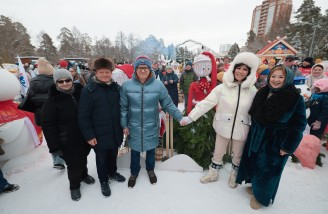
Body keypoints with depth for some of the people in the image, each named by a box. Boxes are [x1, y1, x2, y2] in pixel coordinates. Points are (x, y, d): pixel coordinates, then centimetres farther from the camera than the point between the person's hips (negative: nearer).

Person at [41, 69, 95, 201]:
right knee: (73, 165, 8)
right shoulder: (52, 101, -13)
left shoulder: (81, 93, -3)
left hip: (85, 137, 4)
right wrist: (55, 146, -15)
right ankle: (74, 186, 36)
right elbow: (48, 126, -12)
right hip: (68, 142, -4)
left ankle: (83, 174, 51)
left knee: (83, 159, 23)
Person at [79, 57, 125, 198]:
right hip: (99, 135, -3)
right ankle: (103, 181, 41)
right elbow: (83, 116, -12)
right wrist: (89, 135, -13)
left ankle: (112, 173, 50)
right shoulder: (88, 90, -12)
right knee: (101, 159, 17)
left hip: (115, 132, 4)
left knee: (113, 155, 23)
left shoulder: (116, 87, -1)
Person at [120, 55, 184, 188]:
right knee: (135, 150, 17)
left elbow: (168, 104, -5)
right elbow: (123, 107, -2)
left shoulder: (158, 85, -10)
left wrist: (180, 117, -8)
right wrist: (124, 125, -2)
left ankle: (150, 170, 48)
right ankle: (134, 172, 45)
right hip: (134, 126, 0)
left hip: (151, 126, 0)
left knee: (151, 149, 19)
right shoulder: (126, 85, -8)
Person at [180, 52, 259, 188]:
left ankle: (234, 175, 50)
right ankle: (213, 173, 42)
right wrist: (190, 117, -19)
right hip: (223, 127, -1)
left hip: (241, 129, 2)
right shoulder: (222, 88, -11)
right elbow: (206, 103, -15)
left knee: (238, 155, 22)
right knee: (218, 153, 17)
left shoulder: (252, 91, -4)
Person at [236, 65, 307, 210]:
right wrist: (253, 133, 10)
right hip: (256, 137, 5)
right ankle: (255, 184, 44)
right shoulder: (262, 93, 0)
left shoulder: (296, 98, -14)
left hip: (276, 142, -4)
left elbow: (299, 125, -12)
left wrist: (288, 147, -13)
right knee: (253, 163, 18)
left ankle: (261, 195, 34)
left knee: (267, 169, 10)